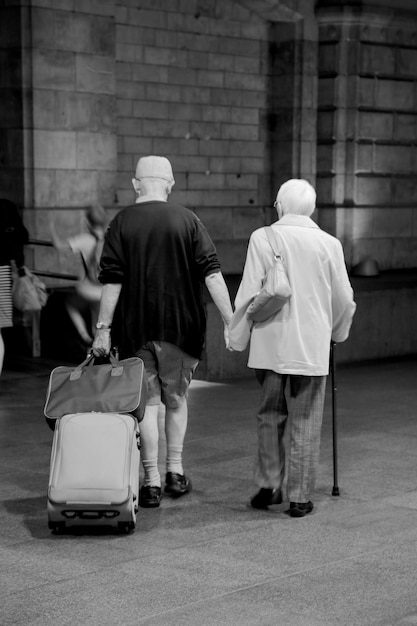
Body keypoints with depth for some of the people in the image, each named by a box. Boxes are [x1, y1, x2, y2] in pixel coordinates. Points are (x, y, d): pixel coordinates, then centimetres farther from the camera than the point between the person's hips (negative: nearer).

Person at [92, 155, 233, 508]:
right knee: (177, 398, 17)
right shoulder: (187, 220, -1)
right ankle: (175, 472, 19)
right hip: (181, 327, 1)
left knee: (147, 402, 5)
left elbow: (112, 281, -6)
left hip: (135, 329, -1)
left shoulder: (122, 223, -2)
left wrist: (103, 328, -2)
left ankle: (152, 481, 4)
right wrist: (229, 320, -6)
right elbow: (211, 273, -7)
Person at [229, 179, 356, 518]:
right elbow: (344, 298, 6)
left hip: (270, 344, 0)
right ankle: (300, 497, 8)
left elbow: (248, 293, -4)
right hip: (312, 346, 0)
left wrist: (238, 337, 7)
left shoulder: (262, 238, -4)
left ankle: (268, 486, 18)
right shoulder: (329, 244, -1)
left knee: (270, 417, 16)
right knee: (305, 423, 6)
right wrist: (338, 331, 25)